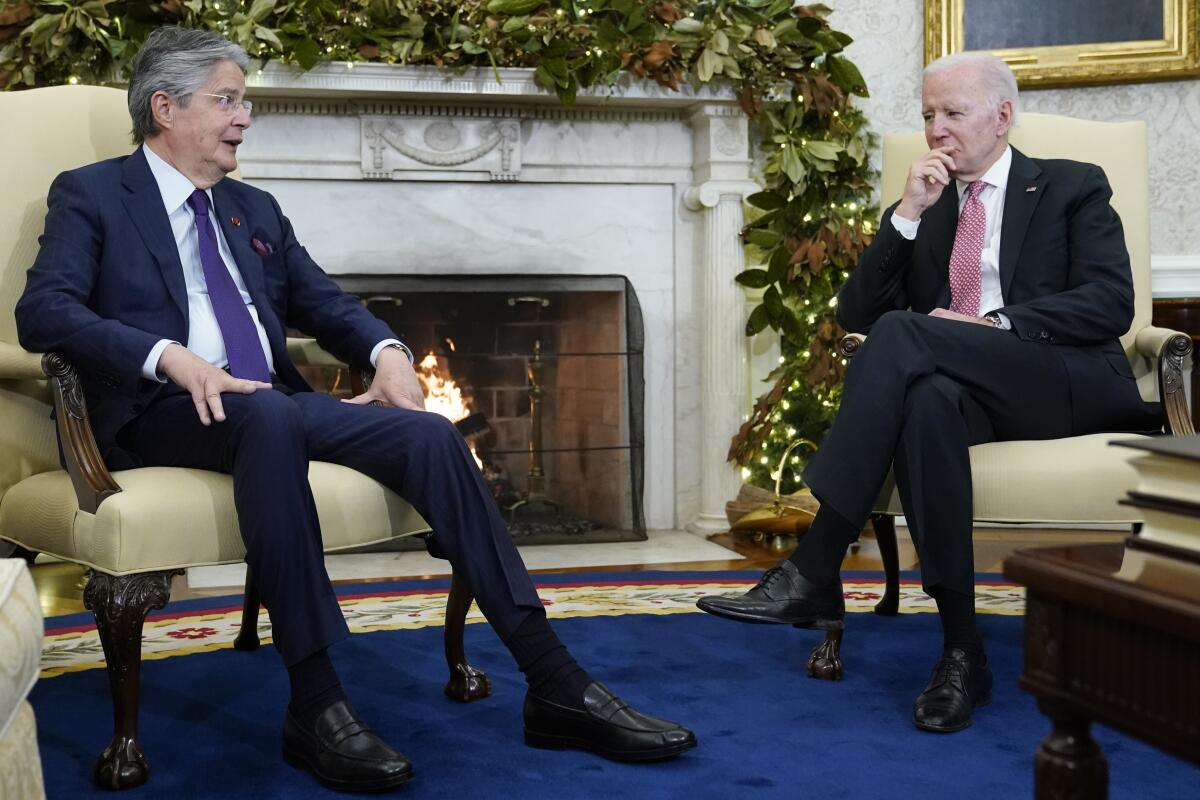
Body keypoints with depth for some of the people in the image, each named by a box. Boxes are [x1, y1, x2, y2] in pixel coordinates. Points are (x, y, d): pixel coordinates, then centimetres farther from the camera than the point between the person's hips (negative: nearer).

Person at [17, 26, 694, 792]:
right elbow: (44, 311, -9)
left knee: (430, 433, -20)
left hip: (273, 404, 6)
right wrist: (169, 355, -25)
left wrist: (385, 348, -4)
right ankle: (316, 705, -37)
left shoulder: (255, 209, 25)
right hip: (169, 413, -5)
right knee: (268, 416, -40)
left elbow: (326, 303, 20)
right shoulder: (91, 195, 7)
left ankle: (556, 686, -23)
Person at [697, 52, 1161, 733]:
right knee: (925, 398, -37)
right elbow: (856, 316, 11)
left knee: (903, 333, -30)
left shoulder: (1074, 188, 13)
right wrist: (908, 213, 1)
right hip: (962, 390, 3)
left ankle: (815, 572, -35)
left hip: (1068, 386, -3)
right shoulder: (922, 210, 24)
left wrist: (996, 325, -14)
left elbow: (1111, 303, -2)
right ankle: (962, 650, -35)